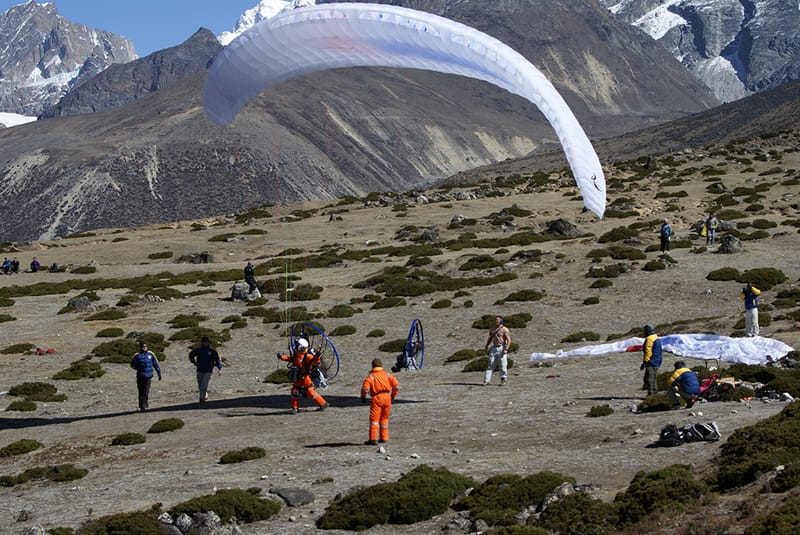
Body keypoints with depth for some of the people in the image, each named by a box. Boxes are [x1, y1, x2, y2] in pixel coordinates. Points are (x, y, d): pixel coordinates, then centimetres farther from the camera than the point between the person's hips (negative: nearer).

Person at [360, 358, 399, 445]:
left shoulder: (370, 376, -1)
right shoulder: (387, 374, 11)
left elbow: (365, 388, -14)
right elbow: (396, 385, 3)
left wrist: (363, 396, 3)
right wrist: (393, 395, 16)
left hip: (376, 398, -4)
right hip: (387, 397, 4)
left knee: (374, 419, -3)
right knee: (384, 418, 18)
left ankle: (373, 439, -9)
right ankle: (384, 438, 20)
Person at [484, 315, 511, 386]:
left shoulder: (504, 329, -5)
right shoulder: (492, 329, 16)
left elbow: (508, 340, -10)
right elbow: (490, 338, 26)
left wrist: (506, 349, -21)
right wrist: (487, 346, 11)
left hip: (502, 348, -6)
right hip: (494, 348, 6)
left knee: (503, 365, -4)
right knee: (490, 364, 0)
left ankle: (504, 381, 6)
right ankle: (486, 380, -2)